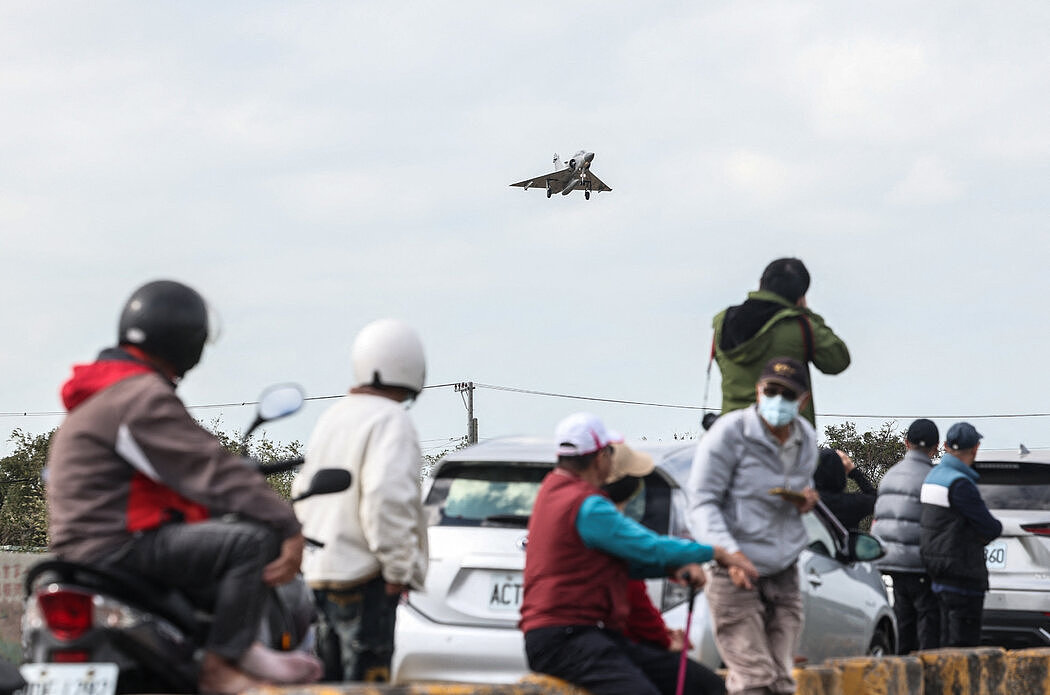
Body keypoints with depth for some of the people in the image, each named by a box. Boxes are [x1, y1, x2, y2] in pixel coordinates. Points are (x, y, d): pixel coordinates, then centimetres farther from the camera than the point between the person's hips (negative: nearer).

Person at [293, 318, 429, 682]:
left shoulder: (332, 416, 15)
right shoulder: (390, 420, -12)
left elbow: (302, 488, 23)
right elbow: (386, 497, -23)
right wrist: (399, 569, -17)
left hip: (319, 569, 9)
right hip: (363, 577, -9)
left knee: (332, 677, 14)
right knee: (366, 679, -8)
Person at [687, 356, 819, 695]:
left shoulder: (806, 439, 10)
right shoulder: (730, 433, -10)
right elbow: (702, 502, -11)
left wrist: (806, 499, 3)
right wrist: (729, 552, -27)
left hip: (783, 572, 6)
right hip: (736, 576, -6)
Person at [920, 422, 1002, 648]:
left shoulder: (933, 475, 12)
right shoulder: (960, 484, -19)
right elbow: (991, 529, -16)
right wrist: (995, 526, 7)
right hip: (961, 576, -10)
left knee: (950, 641, 14)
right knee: (963, 644, -8)